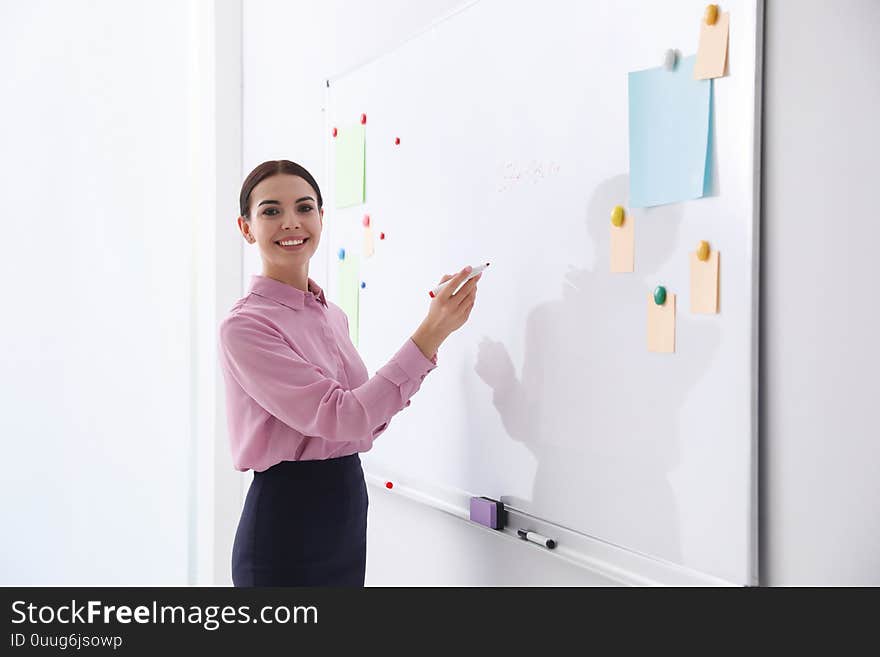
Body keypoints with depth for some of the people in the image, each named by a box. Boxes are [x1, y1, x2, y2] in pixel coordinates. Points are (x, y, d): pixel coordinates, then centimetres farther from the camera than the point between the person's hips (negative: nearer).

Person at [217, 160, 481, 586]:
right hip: (286, 520, -7)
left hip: (349, 509, 7)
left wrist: (429, 342, -2)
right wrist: (430, 334, -24)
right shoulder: (244, 326, -15)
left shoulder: (333, 315, 7)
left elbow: (362, 419, 9)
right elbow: (339, 416, -22)